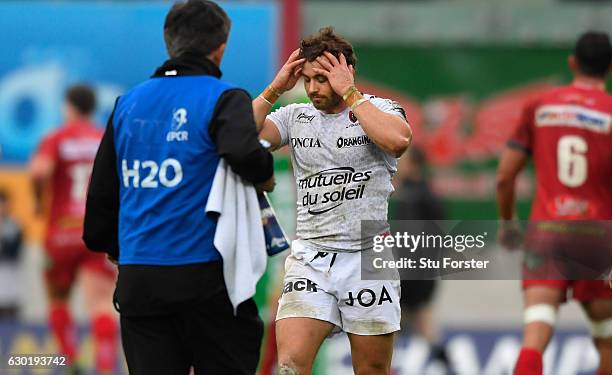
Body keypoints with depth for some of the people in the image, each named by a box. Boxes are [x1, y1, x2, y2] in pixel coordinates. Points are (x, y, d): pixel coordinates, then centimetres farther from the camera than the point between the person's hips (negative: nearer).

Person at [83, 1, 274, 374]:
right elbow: (244, 153, -25)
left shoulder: (128, 102, 13)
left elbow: (102, 189, 18)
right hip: (204, 274, -5)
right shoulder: (223, 98, -5)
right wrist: (265, 178, -3)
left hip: (136, 278, 5)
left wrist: (111, 246, 32)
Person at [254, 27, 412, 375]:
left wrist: (349, 92, -14)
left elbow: (398, 140, -22)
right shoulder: (295, 116, 10)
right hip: (309, 259, 2)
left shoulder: (378, 109, 1)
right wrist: (275, 89, -4)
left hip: (368, 258, -2)